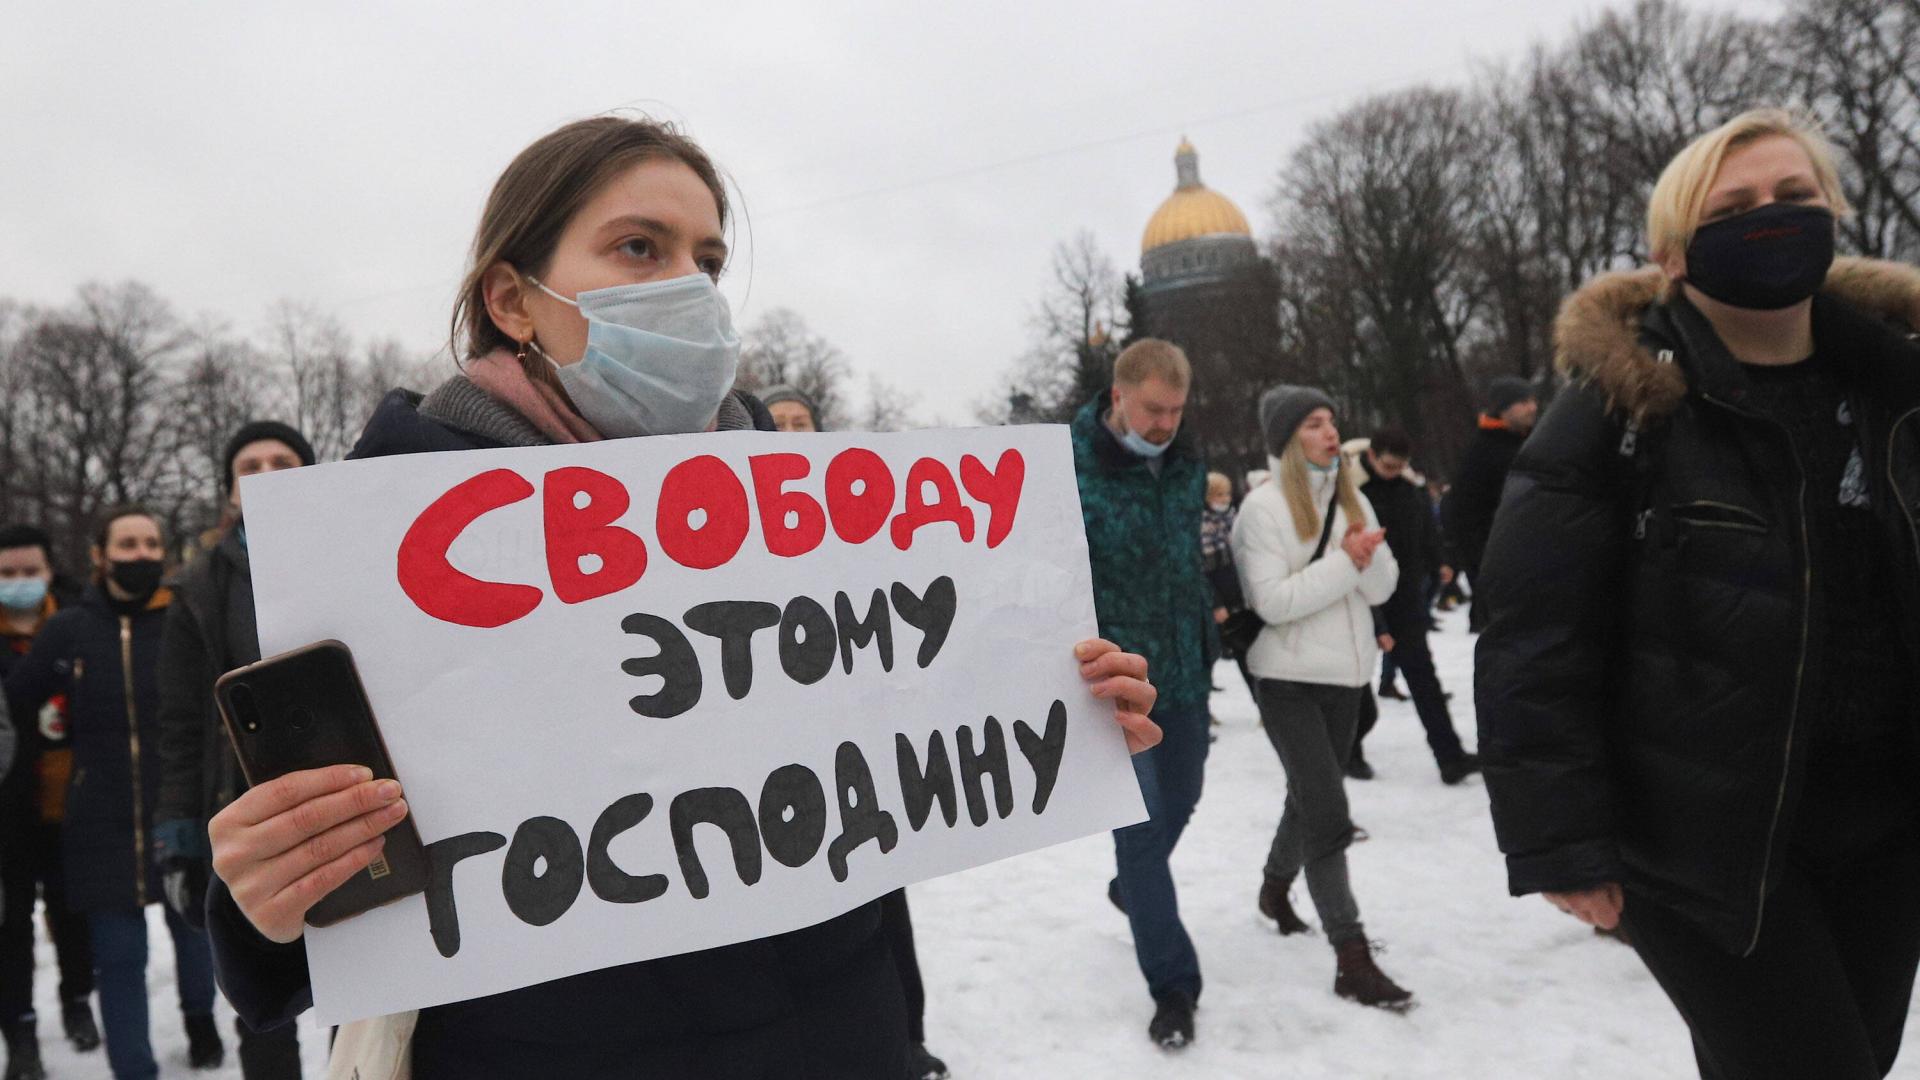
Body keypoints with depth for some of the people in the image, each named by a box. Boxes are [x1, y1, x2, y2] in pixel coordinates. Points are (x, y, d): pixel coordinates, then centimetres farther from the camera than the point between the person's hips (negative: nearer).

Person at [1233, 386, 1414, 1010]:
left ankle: (1275, 889, 43)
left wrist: (1368, 551, -15)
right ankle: (1351, 959, -5)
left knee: (1311, 795, 19)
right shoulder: (1265, 506, -10)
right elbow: (1273, 601, -18)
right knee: (1327, 811, -10)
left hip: (1346, 674, 7)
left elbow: (1382, 588, 4)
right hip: (1290, 678, -6)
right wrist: (1345, 561, -20)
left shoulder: (1351, 499, 8)